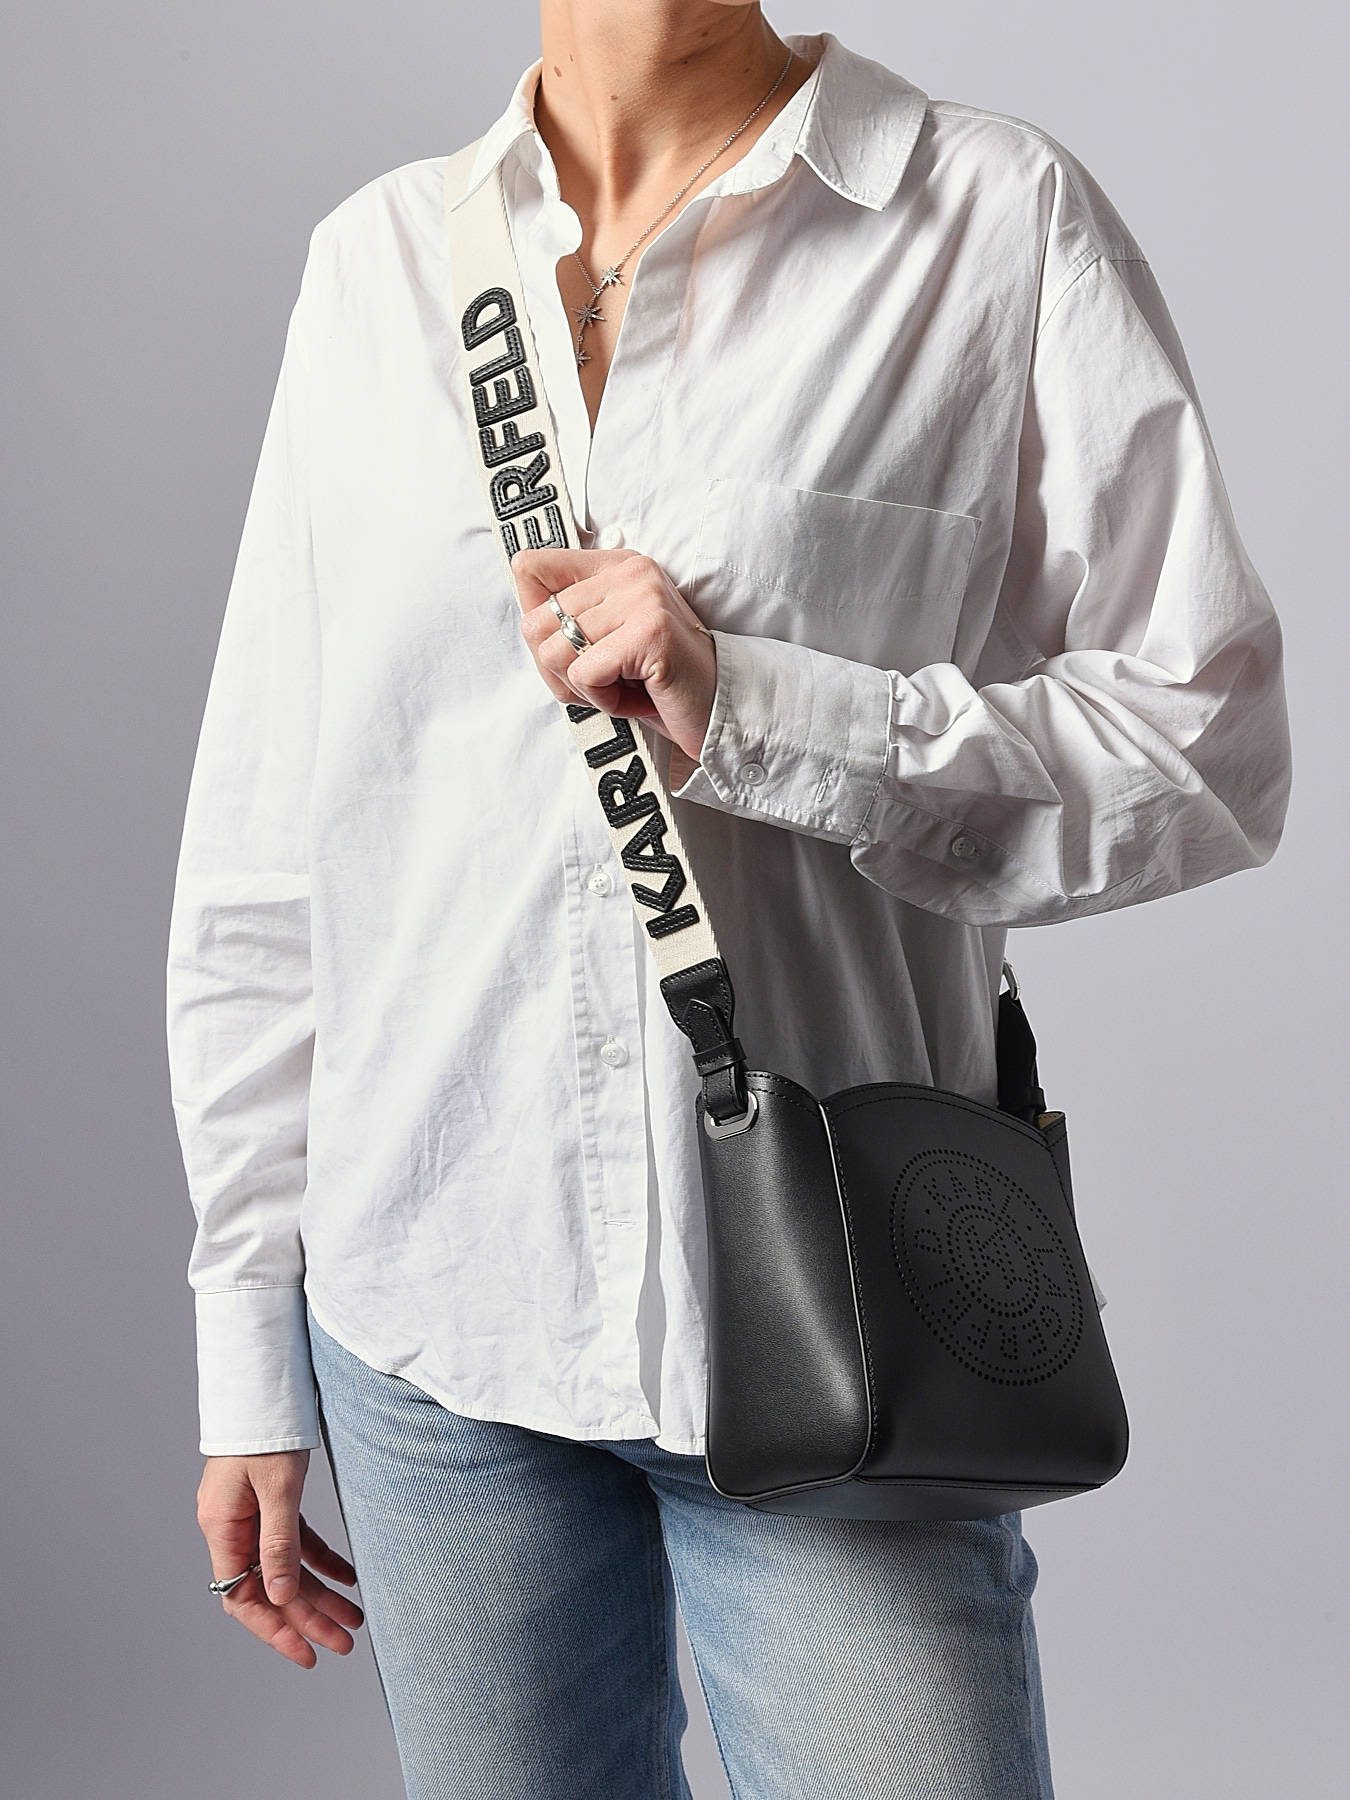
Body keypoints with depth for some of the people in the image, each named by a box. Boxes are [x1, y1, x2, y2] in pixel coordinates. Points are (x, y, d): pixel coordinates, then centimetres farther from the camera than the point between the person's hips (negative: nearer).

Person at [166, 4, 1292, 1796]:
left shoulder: (1005, 220, -1)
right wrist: (249, 1348, 9)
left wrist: (756, 714, -18)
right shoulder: (378, 256, 8)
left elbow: (1212, 742, -5)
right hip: (432, 1327, 3)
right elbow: (258, 858, 9)